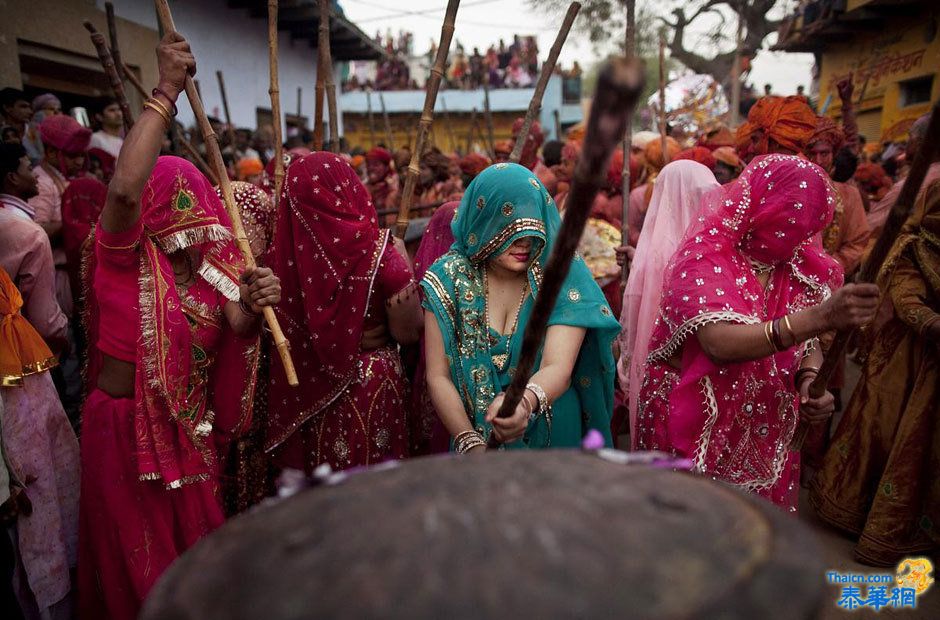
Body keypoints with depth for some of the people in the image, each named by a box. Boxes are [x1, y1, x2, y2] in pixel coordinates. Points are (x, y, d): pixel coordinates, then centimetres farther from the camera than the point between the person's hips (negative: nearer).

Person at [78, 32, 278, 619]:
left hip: (191, 427, 5)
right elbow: (123, 188, -35)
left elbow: (237, 335, -11)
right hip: (126, 424, -5)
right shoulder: (125, 255, -14)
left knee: (195, 550, 22)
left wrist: (255, 308, -34)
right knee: (138, 562, 13)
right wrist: (166, 93, -33)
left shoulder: (210, 266, 2)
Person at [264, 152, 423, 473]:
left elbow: (280, 329, 1)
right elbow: (408, 333, -12)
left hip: (303, 392, 3)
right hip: (368, 388, -3)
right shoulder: (379, 254, -22)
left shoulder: (285, 252, -13)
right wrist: (402, 261, -3)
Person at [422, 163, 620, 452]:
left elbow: (558, 367, -27)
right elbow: (438, 375, -13)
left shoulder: (564, 274, -15)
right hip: (475, 434, 1)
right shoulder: (449, 278, -12)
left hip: (552, 437, 0)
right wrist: (471, 443, -26)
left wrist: (524, 403, -47)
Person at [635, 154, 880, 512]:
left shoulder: (801, 268, -2)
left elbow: (808, 343, 8)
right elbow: (719, 343, -36)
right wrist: (817, 318, -48)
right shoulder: (703, 257, -20)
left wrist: (810, 379, -15)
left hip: (765, 437, 5)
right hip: (695, 434, -5)